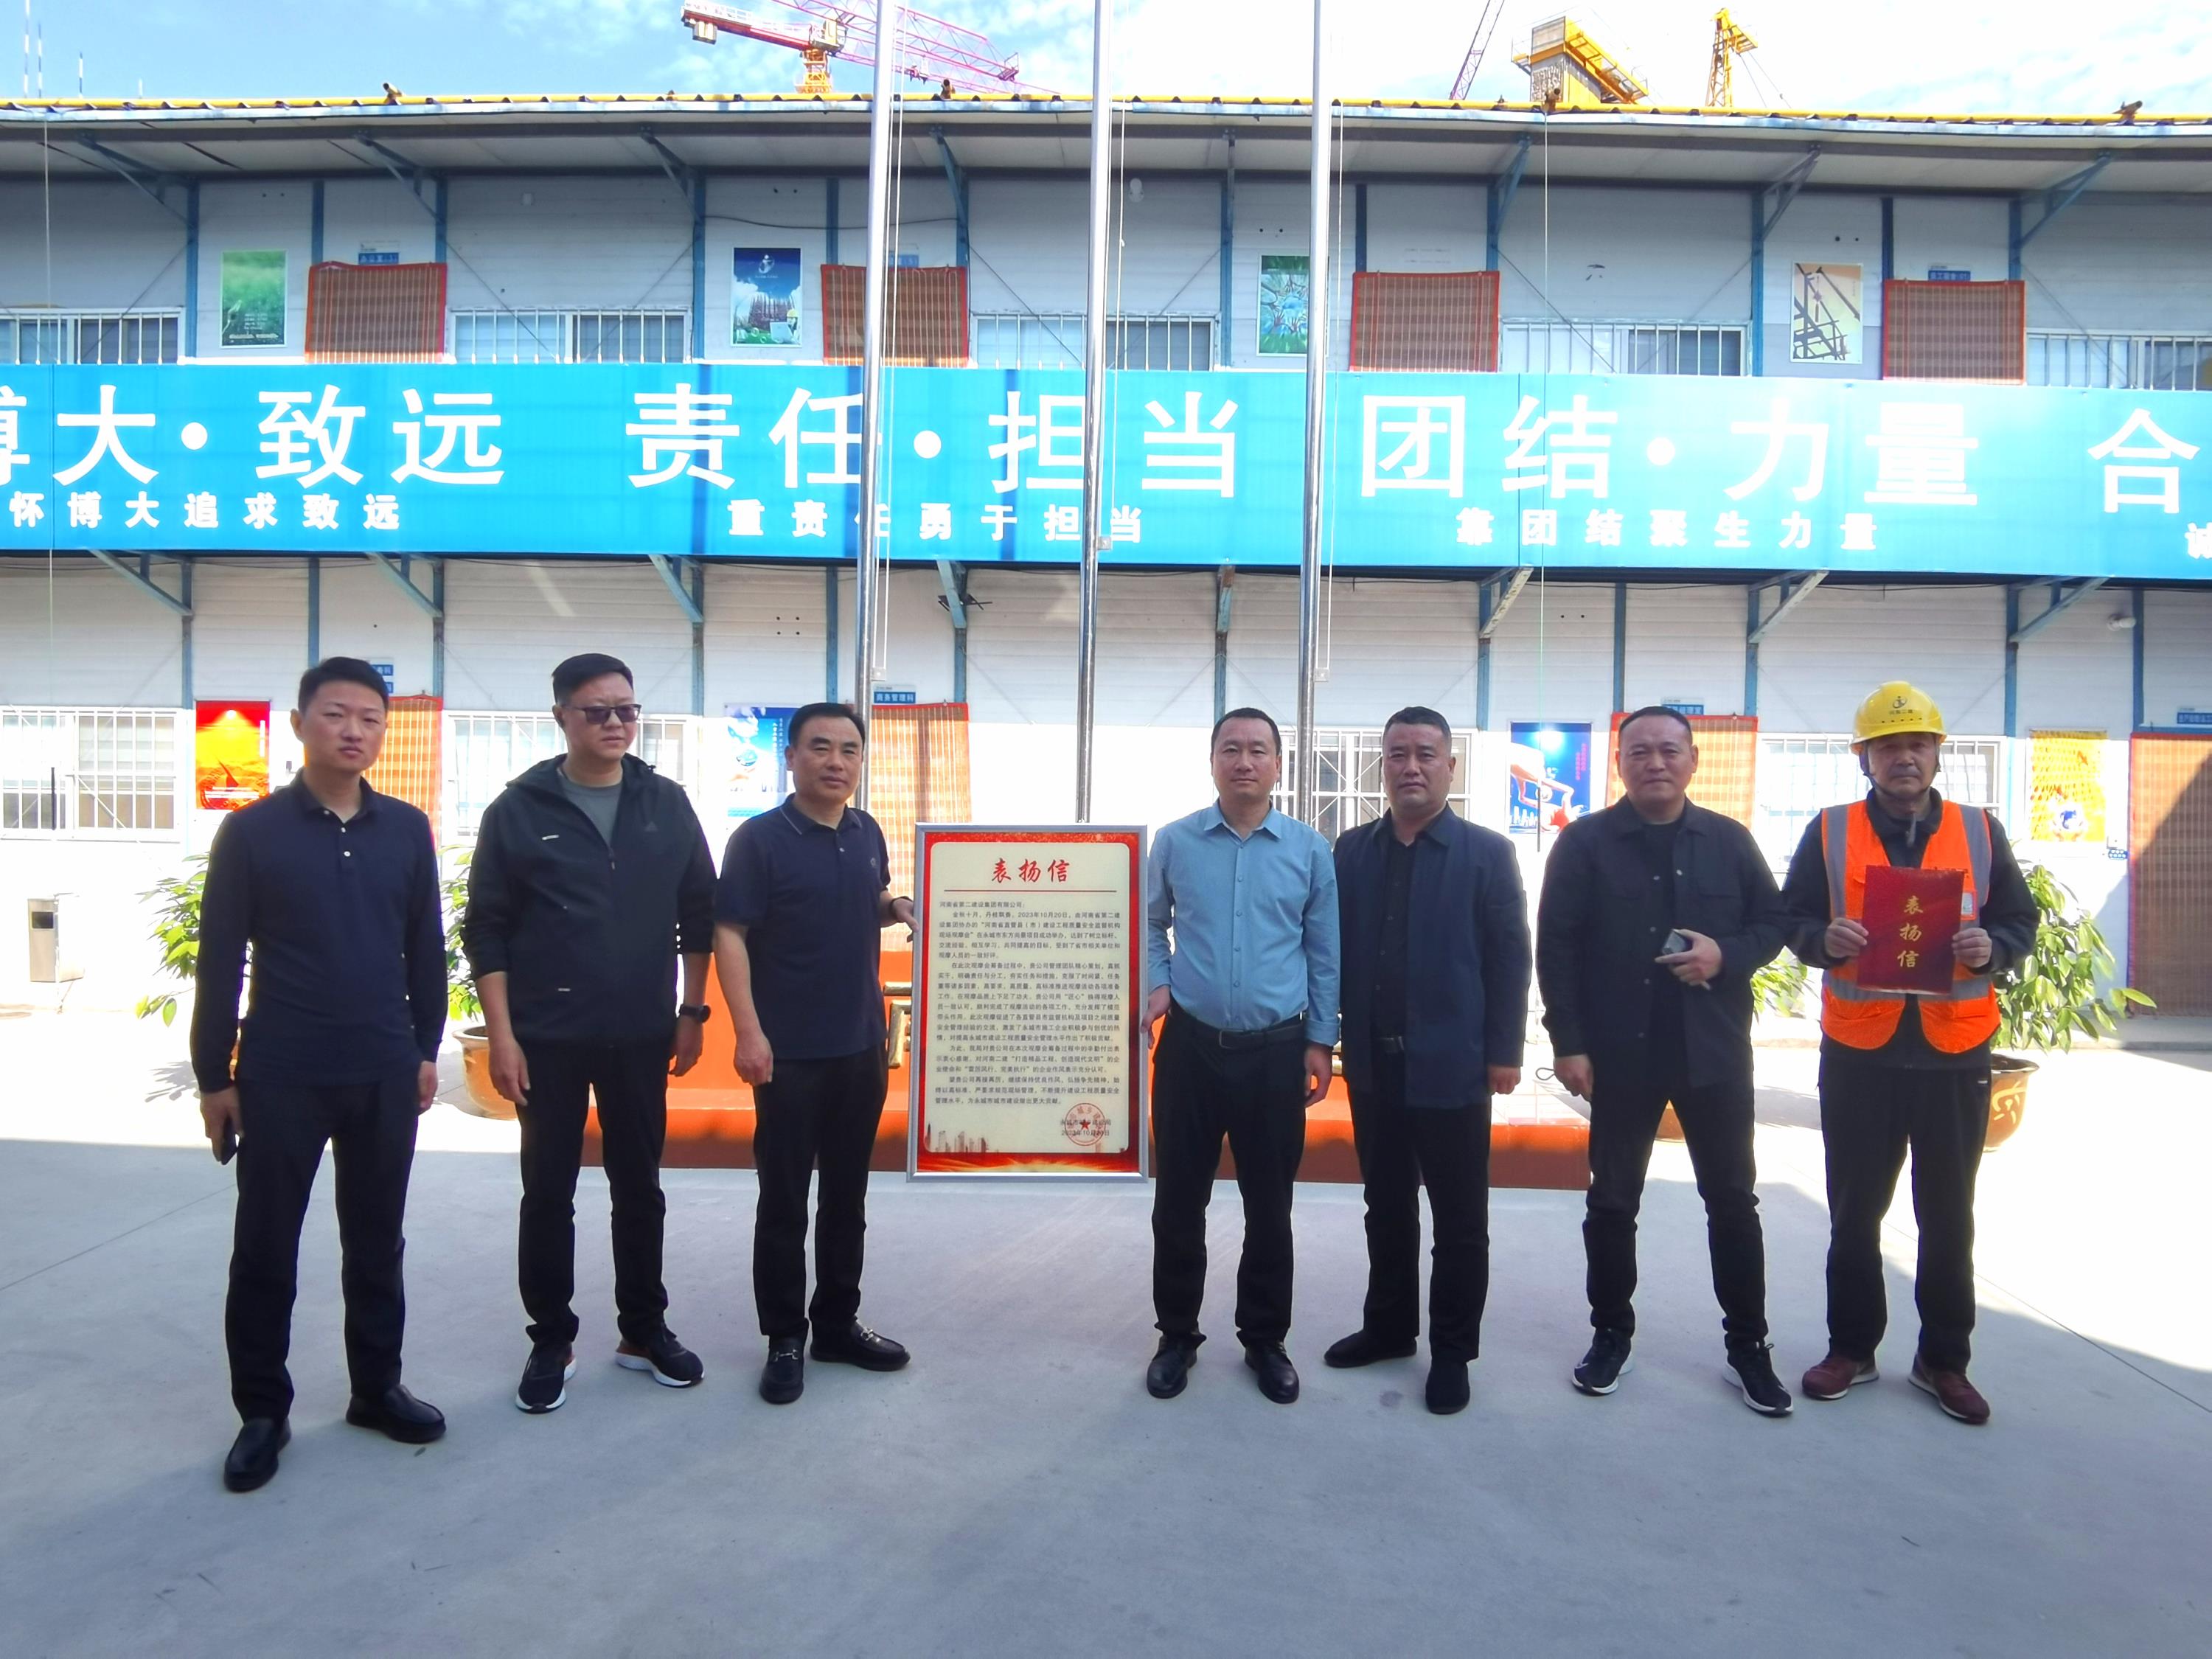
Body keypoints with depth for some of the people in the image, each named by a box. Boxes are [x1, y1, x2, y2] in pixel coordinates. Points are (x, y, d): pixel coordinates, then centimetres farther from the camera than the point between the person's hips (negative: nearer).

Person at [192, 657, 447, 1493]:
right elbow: (219, 962, -2)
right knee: (265, 1249, 7)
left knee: (376, 1241, 13)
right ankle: (263, 1410, 23)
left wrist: (425, 1049, 8)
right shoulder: (252, 831, -4)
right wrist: (213, 1076, -2)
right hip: (281, 1076, -2)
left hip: (385, 1075, 2)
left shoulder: (407, 830, 3)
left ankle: (377, 1387, 28)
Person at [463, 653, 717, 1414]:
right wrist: (502, 1036, -9)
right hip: (549, 1038, -2)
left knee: (639, 1188, 12)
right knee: (549, 1193, 8)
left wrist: (692, 1014, 3)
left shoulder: (666, 805, 2)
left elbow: (699, 914, 6)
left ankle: (645, 1329, 27)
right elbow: (487, 930, -4)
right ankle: (551, 1341, 23)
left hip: (642, 1036, 2)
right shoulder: (519, 809, -5)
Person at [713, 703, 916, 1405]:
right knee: (784, 1201, 5)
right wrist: (749, 1033, -21)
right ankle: (784, 1339, 19)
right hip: (790, 1052, -6)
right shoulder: (759, 838, -11)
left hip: (863, 1045, 6)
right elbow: (729, 934, -14)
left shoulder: (869, 834, 6)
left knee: (847, 1194, 15)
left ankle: (838, 1322, 29)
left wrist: (898, 909, -2)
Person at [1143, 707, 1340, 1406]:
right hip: (1191, 1047, 1)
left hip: (1276, 1053, 0)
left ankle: (1265, 1341, 28)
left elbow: (1323, 954, 4)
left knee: (1270, 1208, 11)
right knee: (1179, 1202, 9)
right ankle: (1177, 1336, 27)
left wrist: (1320, 1042, 2)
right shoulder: (1175, 842, 0)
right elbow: (1154, 923, 16)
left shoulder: (1310, 850, -1)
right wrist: (1157, 983, 0)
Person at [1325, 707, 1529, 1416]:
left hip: (1451, 1066, -3)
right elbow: (1335, 948, 7)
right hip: (1373, 1062, 3)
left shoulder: (1487, 853, -4)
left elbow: (1510, 960, -5)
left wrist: (1504, 1053, -8)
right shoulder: (1352, 850, 6)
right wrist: (1329, 1035, 3)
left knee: (1459, 1219, 8)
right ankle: (1388, 1326, 33)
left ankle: (1453, 1350, 23)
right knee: (1386, 1207, 17)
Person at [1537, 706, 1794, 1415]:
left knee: (1733, 1201, 10)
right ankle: (1611, 1334, 25)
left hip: (1714, 1050, 2)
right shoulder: (1583, 843, -3)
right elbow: (1556, 948, -6)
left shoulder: (1729, 840, 4)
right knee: (1612, 1202, 10)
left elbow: (1772, 922, 9)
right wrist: (1568, 1043, -11)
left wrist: (1727, 955, -13)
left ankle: (1748, 1345, 23)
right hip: (1620, 1053, -1)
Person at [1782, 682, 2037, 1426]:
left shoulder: (1981, 831, 5)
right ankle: (1851, 1348, 25)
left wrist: (1993, 949, -13)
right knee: (1854, 1212, 10)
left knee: (1948, 1217, 11)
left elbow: (2021, 922, 8)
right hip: (1858, 1055, -1)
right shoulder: (1829, 832, 2)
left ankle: (1944, 1359, 26)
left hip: (1956, 1055, 1)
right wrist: (1823, 938, -18)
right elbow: (1792, 919, 3)